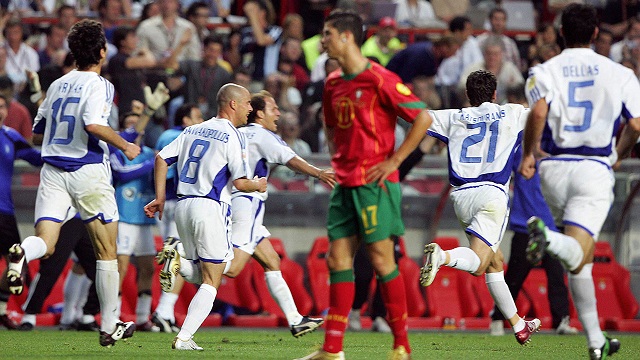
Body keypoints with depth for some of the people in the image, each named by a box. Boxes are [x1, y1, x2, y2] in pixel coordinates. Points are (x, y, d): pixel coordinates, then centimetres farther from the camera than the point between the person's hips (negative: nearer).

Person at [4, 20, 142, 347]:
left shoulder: (56, 85, 13)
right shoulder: (98, 84, -6)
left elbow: (37, 136, 19)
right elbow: (93, 124, -23)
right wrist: (125, 146, -9)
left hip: (53, 172, 4)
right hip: (88, 170, -4)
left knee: (45, 242, -6)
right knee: (107, 252, 9)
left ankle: (22, 253, -43)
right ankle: (109, 327, 14)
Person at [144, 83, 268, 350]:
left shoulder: (193, 130, 13)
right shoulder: (233, 138, -7)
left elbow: (161, 158, 11)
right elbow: (240, 183, -12)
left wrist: (160, 197, 15)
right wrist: (259, 186, 9)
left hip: (183, 207, 7)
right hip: (211, 208, -7)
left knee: (200, 275, 19)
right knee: (210, 282, 0)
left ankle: (178, 264, -12)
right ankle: (184, 338, -12)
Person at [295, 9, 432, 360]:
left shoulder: (380, 80, -12)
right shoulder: (333, 84, 12)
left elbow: (423, 117, -12)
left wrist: (394, 161, -13)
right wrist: (336, 159, 12)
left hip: (374, 183, -8)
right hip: (344, 183, 8)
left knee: (381, 258, -6)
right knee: (338, 259, 3)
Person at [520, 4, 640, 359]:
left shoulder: (544, 71, 3)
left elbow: (538, 110, -16)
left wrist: (528, 154, -3)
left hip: (554, 168, 2)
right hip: (595, 168, -2)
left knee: (583, 255, 17)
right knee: (576, 257, -14)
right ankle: (549, 239, -49)